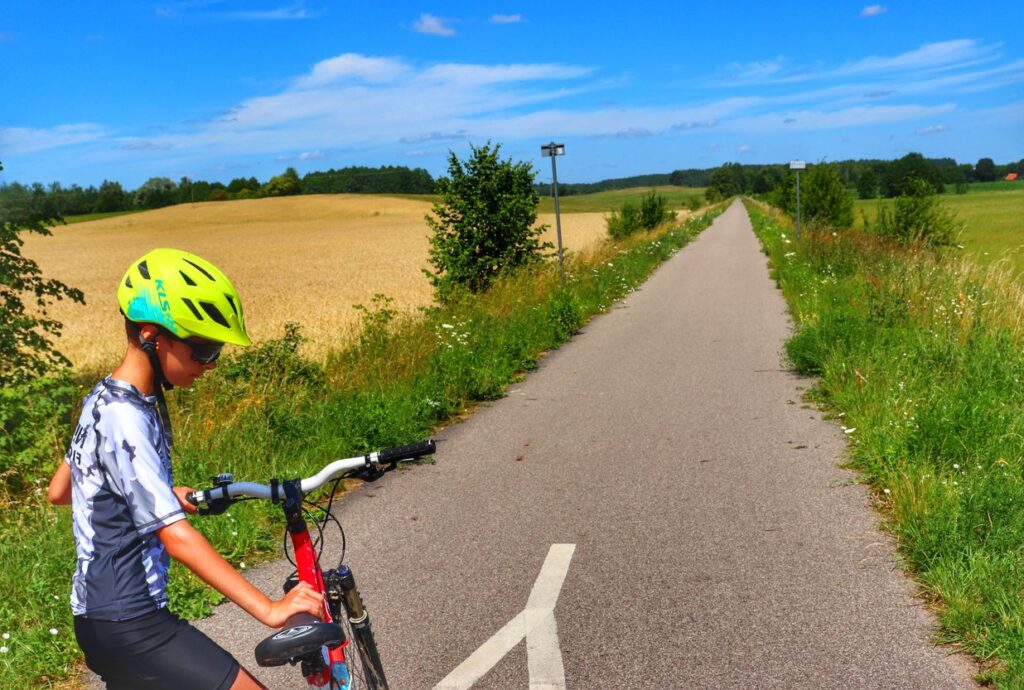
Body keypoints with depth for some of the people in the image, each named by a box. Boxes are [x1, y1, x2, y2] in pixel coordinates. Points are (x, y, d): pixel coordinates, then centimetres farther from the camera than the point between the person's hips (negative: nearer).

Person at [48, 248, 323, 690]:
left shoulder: (105, 400, 6)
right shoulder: (127, 419, -23)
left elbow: (59, 491, 19)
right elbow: (177, 537, -29)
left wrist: (163, 495, 20)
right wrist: (269, 610, -32)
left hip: (99, 616, 10)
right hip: (130, 625, -10)